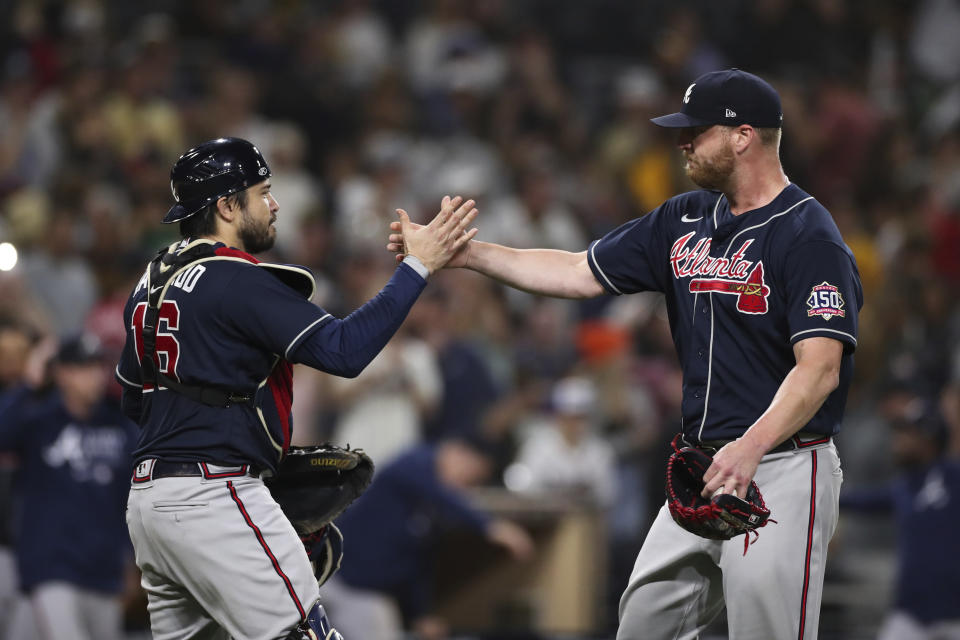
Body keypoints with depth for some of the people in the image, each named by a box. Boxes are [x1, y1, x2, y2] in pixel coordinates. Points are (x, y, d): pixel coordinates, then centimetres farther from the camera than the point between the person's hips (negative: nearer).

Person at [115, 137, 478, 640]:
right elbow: (343, 350, -18)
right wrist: (417, 267, -16)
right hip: (213, 499, -9)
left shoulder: (150, 283, 16)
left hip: (148, 493, 10)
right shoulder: (238, 281, -12)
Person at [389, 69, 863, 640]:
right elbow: (580, 274, 17)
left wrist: (749, 448, -37)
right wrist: (465, 252, 10)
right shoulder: (685, 221, 13)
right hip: (702, 470, 8)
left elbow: (820, 369, -23)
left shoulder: (810, 237, -14)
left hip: (783, 471, -8)